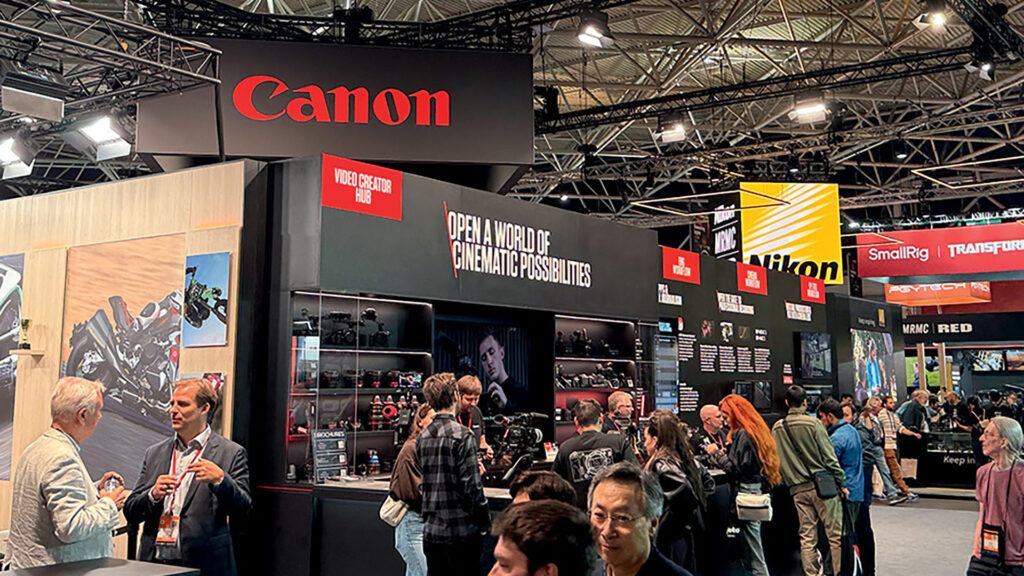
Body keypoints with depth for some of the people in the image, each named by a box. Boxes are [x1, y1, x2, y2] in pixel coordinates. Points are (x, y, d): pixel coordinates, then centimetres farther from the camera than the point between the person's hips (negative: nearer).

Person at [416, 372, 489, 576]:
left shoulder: (422, 437, 7)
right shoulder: (462, 435, -13)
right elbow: (471, 485, -17)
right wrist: (483, 522, -5)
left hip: (431, 531, 6)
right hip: (460, 532, -6)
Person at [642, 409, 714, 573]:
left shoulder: (660, 466, -19)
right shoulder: (686, 460, 7)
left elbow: (685, 494, -31)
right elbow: (708, 482, 20)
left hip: (666, 542, -9)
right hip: (686, 538, 9)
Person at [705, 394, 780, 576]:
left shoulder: (742, 434, -14)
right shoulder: (757, 430, 15)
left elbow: (736, 468, -18)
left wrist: (716, 453, -8)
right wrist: (724, 454, 13)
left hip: (746, 492, -10)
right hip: (758, 489, 10)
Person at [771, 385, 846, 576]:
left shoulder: (777, 428, 6)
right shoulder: (813, 423, -8)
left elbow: (778, 462, 11)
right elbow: (829, 457, -7)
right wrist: (841, 482, 0)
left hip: (798, 490, 4)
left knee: (807, 536, 9)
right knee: (835, 534, 2)